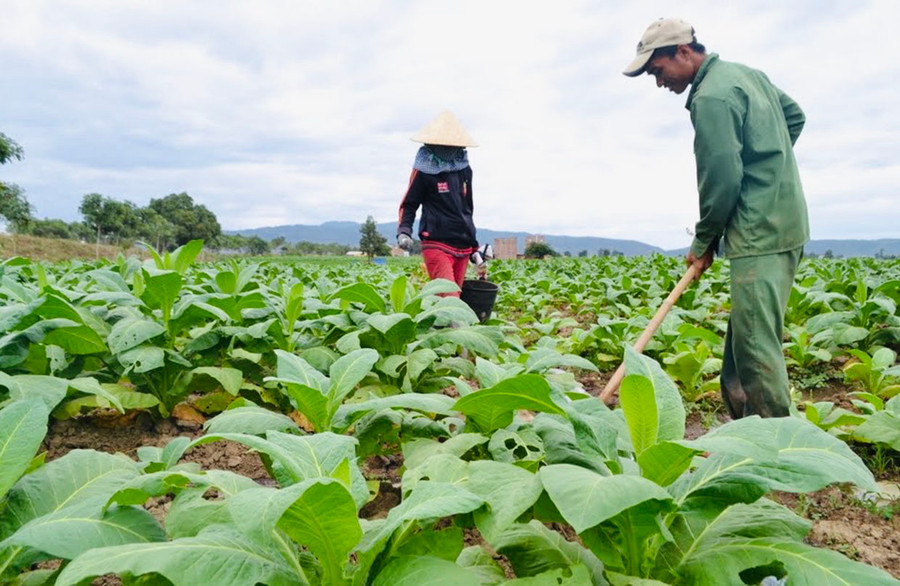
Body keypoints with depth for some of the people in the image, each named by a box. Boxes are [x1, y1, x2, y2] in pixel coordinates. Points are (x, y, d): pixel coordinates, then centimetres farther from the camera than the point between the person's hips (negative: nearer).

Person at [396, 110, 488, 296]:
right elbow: (409, 204, 4)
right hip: (437, 245, -6)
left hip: (462, 248, 6)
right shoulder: (425, 170, -3)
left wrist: (475, 248, 24)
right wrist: (403, 231, -15)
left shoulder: (464, 169, 13)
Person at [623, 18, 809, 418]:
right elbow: (796, 116, 25)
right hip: (785, 223, 10)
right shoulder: (748, 73, 16)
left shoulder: (711, 97, -14)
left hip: (759, 235, -10)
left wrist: (703, 243, -3)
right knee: (745, 339, 13)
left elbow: (722, 180, -16)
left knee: (756, 344, -9)